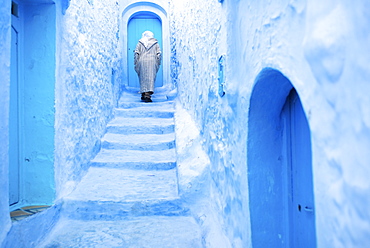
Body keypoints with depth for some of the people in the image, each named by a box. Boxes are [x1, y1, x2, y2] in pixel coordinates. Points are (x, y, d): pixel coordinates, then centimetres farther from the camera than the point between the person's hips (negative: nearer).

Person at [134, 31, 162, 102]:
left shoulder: (140, 42, 11)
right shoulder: (155, 43, 12)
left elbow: (136, 53, 3)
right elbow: (159, 53, 3)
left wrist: (136, 63, 5)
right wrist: (158, 64, 5)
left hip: (142, 62, 1)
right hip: (152, 62, -1)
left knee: (143, 78, 10)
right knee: (151, 78, -5)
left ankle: (143, 94, 11)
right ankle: (147, 95, -17)